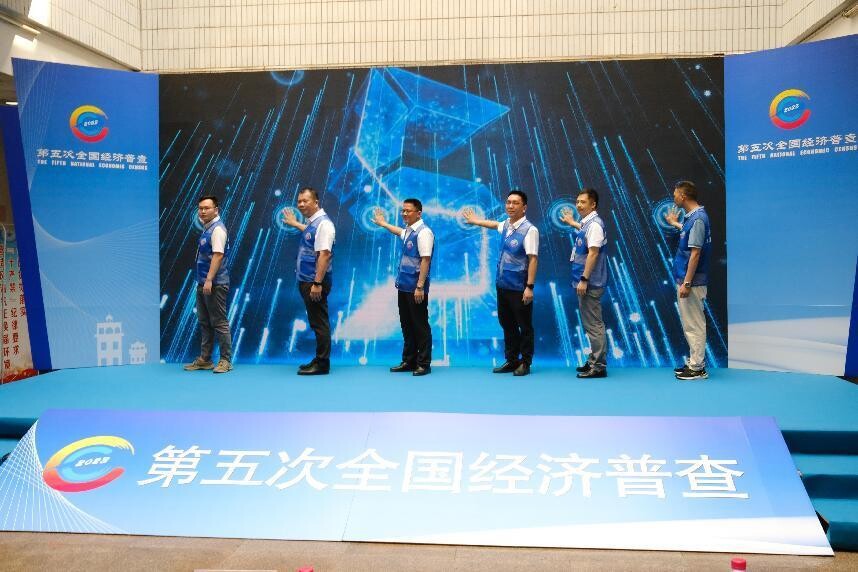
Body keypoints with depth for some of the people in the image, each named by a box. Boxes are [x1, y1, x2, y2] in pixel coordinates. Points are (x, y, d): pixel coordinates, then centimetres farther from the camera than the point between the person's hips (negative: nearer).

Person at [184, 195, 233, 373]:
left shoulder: (217, 229, -13)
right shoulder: (207, 228, 15)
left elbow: (218, 255, -22)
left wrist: (209, 280, -26)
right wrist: (203, 281, 17)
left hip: (215, 285, -10)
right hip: (203, 283, 10)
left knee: (219, 323, -3)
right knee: (204, 323, 13)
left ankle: (225, 360, 4)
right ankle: (204, 360, 21)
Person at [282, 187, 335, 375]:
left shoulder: (323, 223, -14)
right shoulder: (311, 223, 14)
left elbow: (324, 255, -22)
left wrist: (317, 283, -26)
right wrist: (295, 224, 44)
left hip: (315, 282, -9)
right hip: (306, 281, 10)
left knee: (319, 323, -4)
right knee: (316, 322, 14)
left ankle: (322, 364, 2)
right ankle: (318, 361, 21)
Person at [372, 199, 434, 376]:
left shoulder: (423, 232, -13)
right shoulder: (408, 231, 13)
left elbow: (425, 260, -19)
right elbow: (400, 232, 39)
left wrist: (420, 287, -23)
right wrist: (383, 223, 54)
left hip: (416, 288, -9)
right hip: (404, 286, 9)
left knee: (420, 326, 0)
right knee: (406, 326, 13)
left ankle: (423, 364, 8)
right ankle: (408, 361, 22)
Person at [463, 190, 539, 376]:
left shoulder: (529, 230, -16)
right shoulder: (506, 225, 8)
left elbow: (532, 259, -20)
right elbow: (494, 224, 32)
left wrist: (529, 287, -23)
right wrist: (474, 220, 45)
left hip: (519, 288, -8)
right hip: (503, 284, 8)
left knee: (524, 326, 5)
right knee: (507, 324, 15)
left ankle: (525, 363, 17)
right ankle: (511, 360, 27)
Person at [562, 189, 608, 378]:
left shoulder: (594, 224, -16)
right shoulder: (587, 223, 13)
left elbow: (593, 253, -22)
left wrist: (584, 279, -23)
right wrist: (572, 223, 48)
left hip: (590, 284, -10)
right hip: (587, 283, 10)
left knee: (593, 324, -6)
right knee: (590, 324, 15)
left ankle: (599, 366, -1)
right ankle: (594, 361, 24)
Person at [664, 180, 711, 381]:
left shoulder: (698, 219, -20)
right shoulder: (691, 216, 9)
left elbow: (695, 253, -22)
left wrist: (687, 283, -22)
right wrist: (675, 223, 43)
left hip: (691, 281, -10)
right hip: (684, 279, 10)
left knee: (694, 324, -3)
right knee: (689, 323, 16)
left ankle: (698, 368, 4)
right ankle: (694, 362, 25)